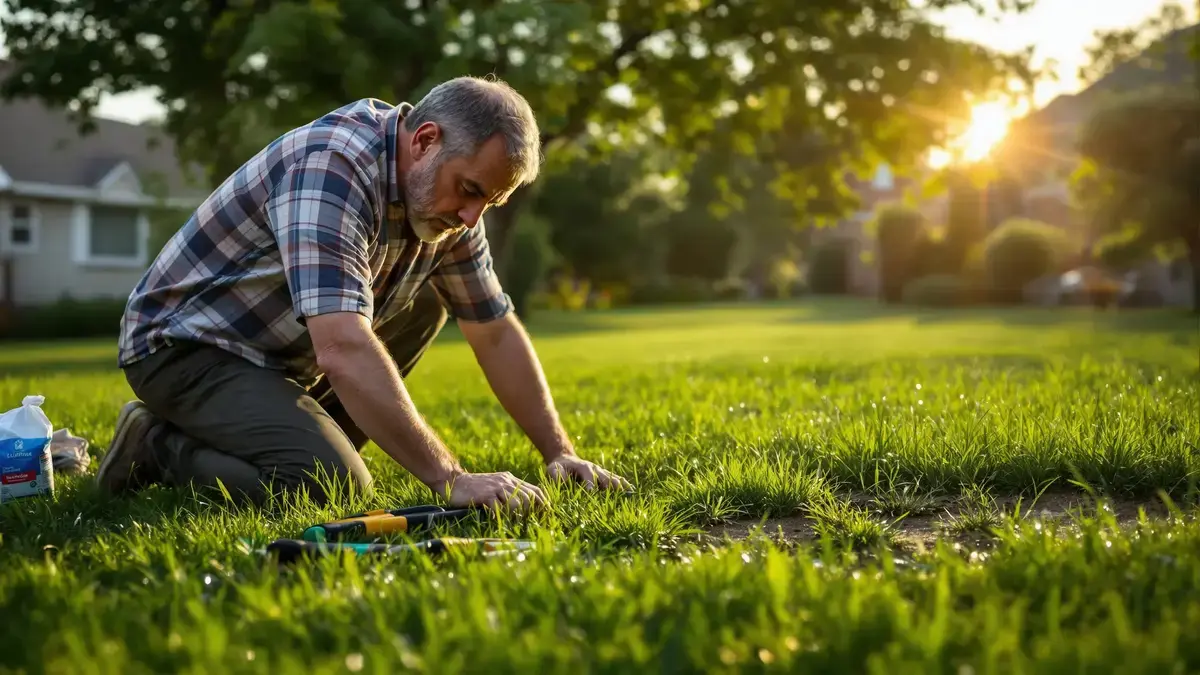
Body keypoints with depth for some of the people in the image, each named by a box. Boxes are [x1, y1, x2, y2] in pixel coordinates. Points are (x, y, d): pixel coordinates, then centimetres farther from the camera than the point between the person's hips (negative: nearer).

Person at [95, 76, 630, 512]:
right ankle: (160, 445, -3)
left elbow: (496, 333, 6)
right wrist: (450, 480, -39)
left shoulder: (445, 199, -2)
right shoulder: (332, 164, -30)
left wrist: (559, 453, 1)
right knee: (335, 486, -26)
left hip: (281, 352, 9)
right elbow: (343, 351, -39)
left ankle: (307, 439, 5)